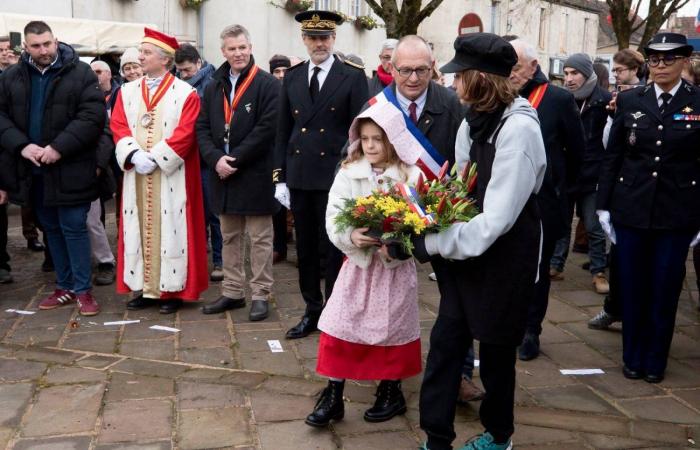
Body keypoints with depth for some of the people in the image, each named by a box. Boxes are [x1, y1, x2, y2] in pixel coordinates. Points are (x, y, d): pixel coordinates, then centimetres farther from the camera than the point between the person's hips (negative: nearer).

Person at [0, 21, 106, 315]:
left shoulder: (80, 74, -5)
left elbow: (92, 116, -14)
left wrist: (59, 148, -20)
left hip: (69, 168, -5)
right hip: (33, 169, 5)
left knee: (74, 228, -1)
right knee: (51, 229, 14)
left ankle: (83, 290, 10)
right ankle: (65, 286, 26)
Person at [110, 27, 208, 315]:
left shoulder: (185, 93, -3)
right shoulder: (127, 91, 11)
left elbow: (185, 133, -12)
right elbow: (118, 127, 4)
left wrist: (156, 158, -17)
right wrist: (135, 155, -14)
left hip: (171, 175, -4)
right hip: (136, 174, 5)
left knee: (170, 230, -1)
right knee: (139, 229, 7)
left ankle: (172, 289, 8)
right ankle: (145, 288, 16)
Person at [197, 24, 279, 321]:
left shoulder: (268, 85, -5)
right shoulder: (213, 88, 13)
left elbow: (266, 128, -14)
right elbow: (202, 128, 8)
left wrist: (235, 160, -16)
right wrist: (216, 159, -10)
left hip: (255, 175, -6)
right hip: (222, 174, 6)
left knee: (259, 238, 3)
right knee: (230, 238, 14)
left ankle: (260, 295, 12)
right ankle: (232, 292, 25)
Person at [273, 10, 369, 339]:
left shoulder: (353, 77, -2)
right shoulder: (292, 78, 9)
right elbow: (282, 131, 10)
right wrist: (280, 176, 6)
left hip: (335, 177, -4)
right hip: (299, 177, 4)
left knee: (335, 249, 4)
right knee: (306, 248, 12)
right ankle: (312, 310, 25)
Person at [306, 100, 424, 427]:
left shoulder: (412, 176, -8)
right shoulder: (349, 173, -2)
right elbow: (333, 217, -7)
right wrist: (351, 236, -26)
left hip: (396, 264, -2)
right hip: (357, 261, 2)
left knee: (392, 327, 10)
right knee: (339, 326, 1)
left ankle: (391, 392, 30)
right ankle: (333, 396, 13)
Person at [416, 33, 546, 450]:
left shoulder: (518, 129, -22)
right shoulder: (474, 122, 5)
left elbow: (497, 218, -25)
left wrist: (433, 243, -20)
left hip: (503, 259, -7)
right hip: (465, 253, 7)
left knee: (496, 351, 12)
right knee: (445, 342, 6)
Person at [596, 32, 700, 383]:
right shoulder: (629, 101, 3)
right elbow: (611, 156, 5)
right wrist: (604, 205, 3)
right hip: (631, 209, 1)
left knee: (664, 290, 7)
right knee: (632, 287, 9)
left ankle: (655, 360, 24)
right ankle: (632, 357, 25)